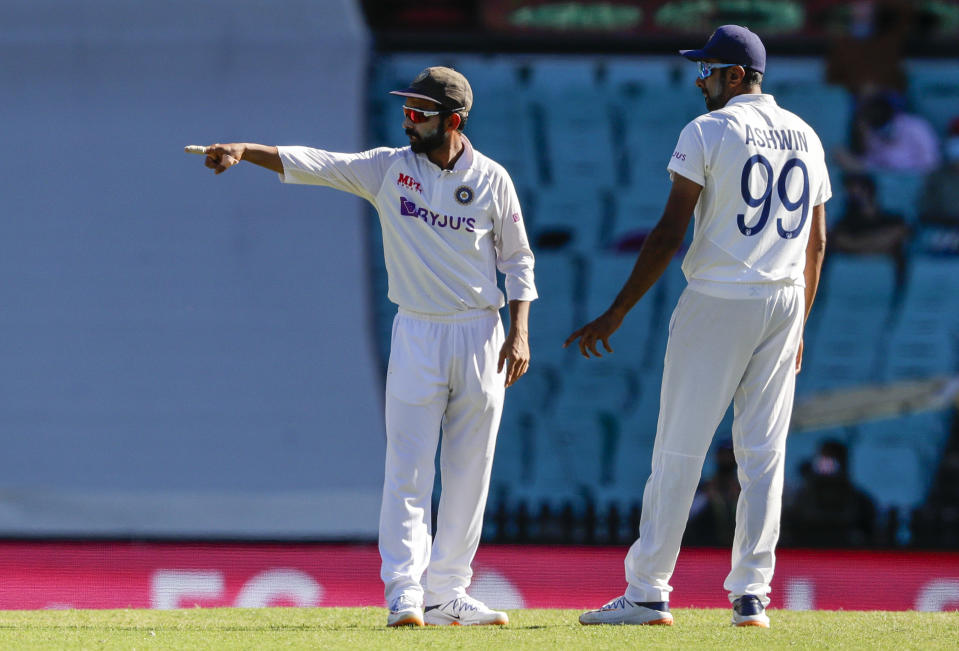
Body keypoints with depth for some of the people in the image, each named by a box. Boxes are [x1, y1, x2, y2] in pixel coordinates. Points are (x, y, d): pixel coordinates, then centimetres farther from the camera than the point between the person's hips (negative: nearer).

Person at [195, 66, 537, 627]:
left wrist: (520, 332, -4)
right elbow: (314, 163, -11)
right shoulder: (389, 169, -1)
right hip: (418, 334, -1)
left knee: (468, 475, 5)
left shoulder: (491, 179, 0)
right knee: (408, 472, -7)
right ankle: (405, 595, -9)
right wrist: (245, 151, -25)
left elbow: (517, 259, 7)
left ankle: (446, 595, 13)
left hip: (481, 335, 1)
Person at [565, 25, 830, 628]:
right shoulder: (806, 137, 11)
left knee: (679, 450, -1)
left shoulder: (708, 131, -8)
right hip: (783, 305, 6)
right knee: (764, 455, 7)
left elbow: (670, 232, -14)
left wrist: (616, 314, -12)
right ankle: (752, 595, 3)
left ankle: (648, 592, 0)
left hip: (717, 303, -6)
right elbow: (816, 244, 15)